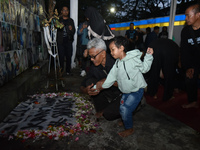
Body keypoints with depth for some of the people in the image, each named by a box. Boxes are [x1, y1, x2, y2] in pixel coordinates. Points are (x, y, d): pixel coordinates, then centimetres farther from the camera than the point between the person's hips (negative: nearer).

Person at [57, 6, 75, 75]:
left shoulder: (71, 20, 14)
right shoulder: (58, 20, 11)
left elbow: (73, 32, 10)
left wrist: (71, 29, -13)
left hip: (68, 41, 1)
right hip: (60, 41, -1)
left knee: (69, 56, -2)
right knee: (61, 56, -4)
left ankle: (68, 70, 8)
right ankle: (61, 70, 7)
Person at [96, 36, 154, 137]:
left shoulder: (133, 59, -18)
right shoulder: (117, 64, -1)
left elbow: (144, 69, -2)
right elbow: (111, 78, 0)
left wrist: (148, 55, -13)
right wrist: (101, 86, -2)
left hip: (137, 90, -7)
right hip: (126, 91, 7)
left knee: (126, 110, -10)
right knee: (122, 108, 15)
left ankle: (129, 129, 16)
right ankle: (125, 121, 46)